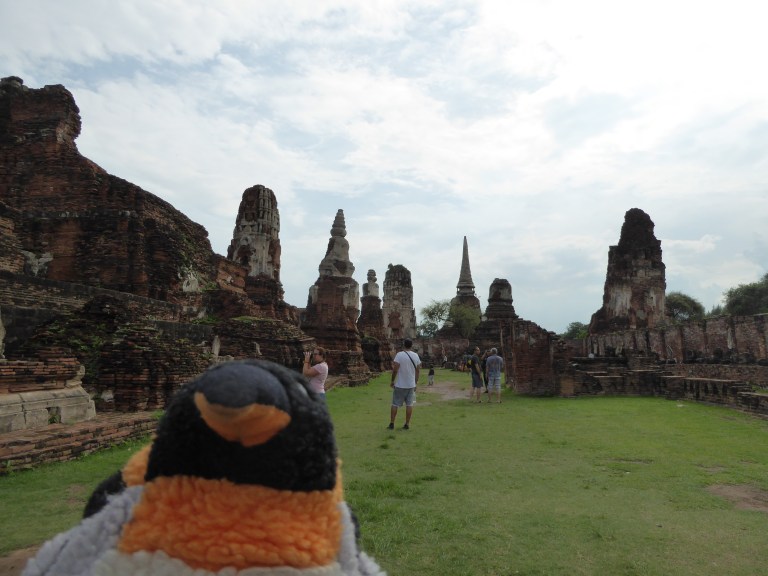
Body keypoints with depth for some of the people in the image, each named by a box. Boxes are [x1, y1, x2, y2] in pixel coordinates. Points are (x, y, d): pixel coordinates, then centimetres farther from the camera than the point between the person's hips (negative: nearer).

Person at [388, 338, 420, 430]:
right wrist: (415, 383, 15)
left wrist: (392, 381, -3)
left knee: (395, 404, 6)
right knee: (409, 404, 9)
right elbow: (417, 371, 7)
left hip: (400, 385, -4)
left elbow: (395, 369, -15)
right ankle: (407, 424, 12)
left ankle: (392, 424, 10)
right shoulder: (416, 355, 2)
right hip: (411, 385, 4)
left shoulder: (399, 355, -13)